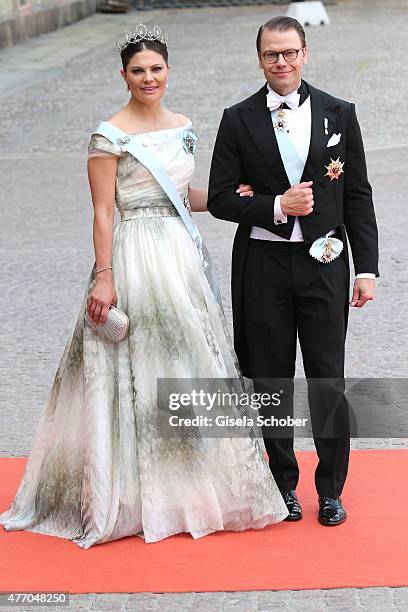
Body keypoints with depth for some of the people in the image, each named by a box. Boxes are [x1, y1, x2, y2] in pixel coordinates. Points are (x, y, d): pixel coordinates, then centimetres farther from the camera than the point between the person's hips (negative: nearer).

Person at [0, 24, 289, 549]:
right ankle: (137, 494, 11)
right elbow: (103, 211, -11)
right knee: (137, 372, -1)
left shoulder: (182, 127, 11)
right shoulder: (109, 136, -9)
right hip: (134, 256, -7)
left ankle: (191, 482, 25)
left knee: (191, 363, 11)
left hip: (182, 254, 7)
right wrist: (104, 278, -16)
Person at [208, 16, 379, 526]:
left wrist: (366, 269, -1)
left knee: (328, 380, 2)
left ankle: (331, 490, 17)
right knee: (271, 381, 8)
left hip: (323, 263, 0)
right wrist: (275, 206, -16)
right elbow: (220, 198, 0)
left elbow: (358, 196, 4)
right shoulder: (238, 120, 2)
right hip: (263, 266, 0)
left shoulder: (339, 114, 4)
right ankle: (283, 484, 23)